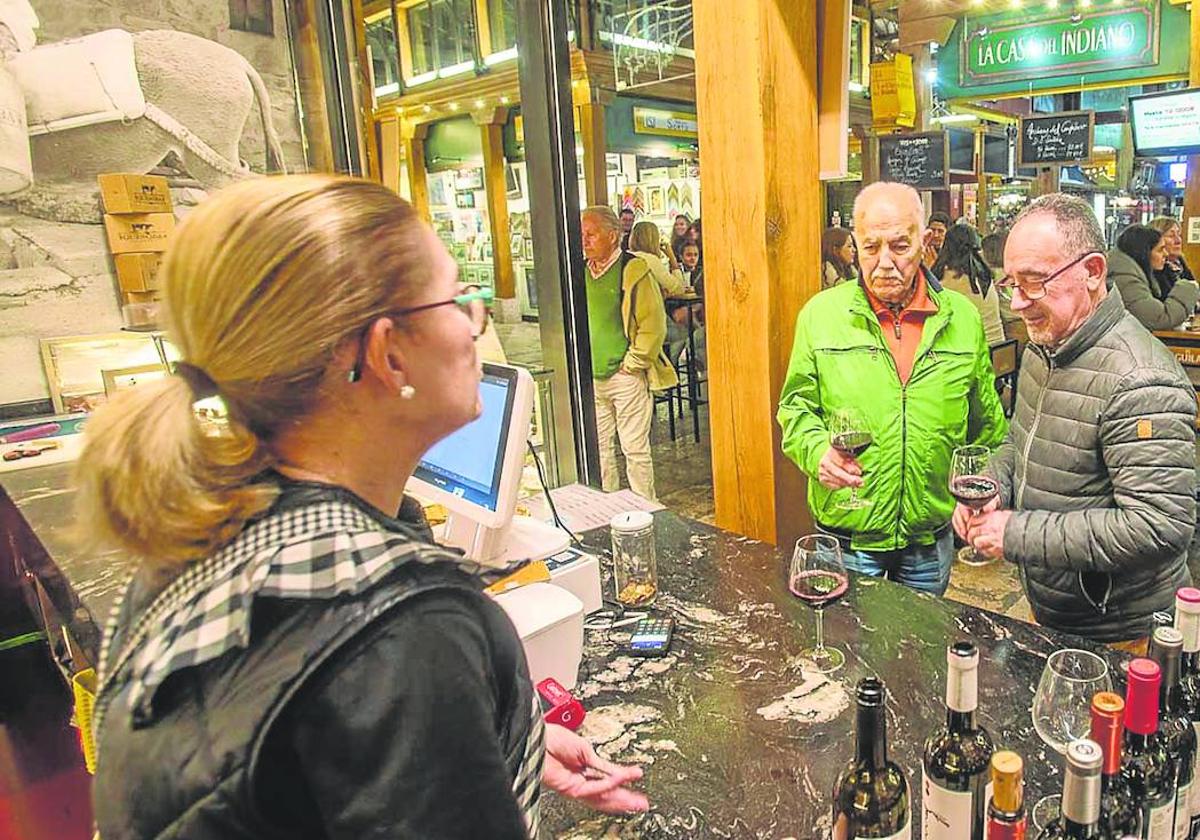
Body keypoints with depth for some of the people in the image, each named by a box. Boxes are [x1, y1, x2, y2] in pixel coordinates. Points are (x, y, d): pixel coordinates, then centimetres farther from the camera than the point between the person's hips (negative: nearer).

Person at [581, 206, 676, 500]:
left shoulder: (634, 270, -8)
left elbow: (653, 325, -10)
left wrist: (632, 364, -10)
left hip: (626, 377, -5)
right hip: (590, 378, 5)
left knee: (635, 449, 1)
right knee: (597, 448, 11)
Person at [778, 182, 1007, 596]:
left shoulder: (963, 318, 0)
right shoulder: (820, 313, -6)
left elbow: (986, 423, 9)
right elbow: (796, 407, 1)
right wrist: (817, 451, -18)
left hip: (932, 537, 2)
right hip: (847, 535, -2)